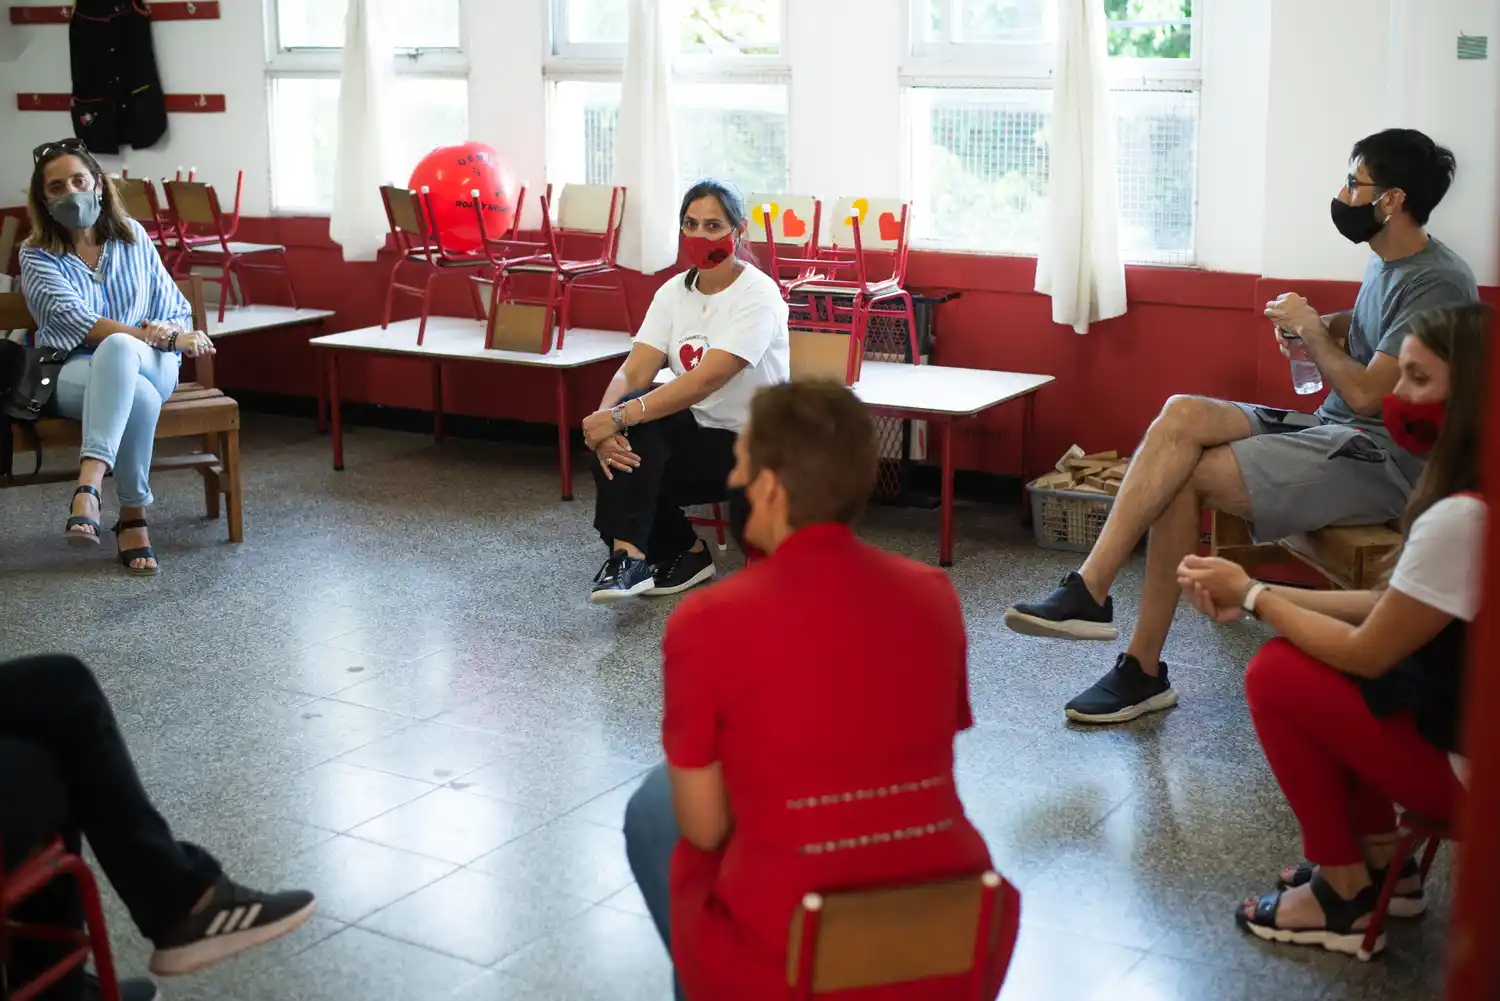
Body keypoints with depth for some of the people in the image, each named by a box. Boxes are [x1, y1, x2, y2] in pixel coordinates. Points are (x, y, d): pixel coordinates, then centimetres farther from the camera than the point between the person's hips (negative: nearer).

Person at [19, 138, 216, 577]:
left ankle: (88, 486, -44)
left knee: (118, 348, -39)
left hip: (150, 365, 1)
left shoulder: (133, 236, 11)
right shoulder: (37, 255, 4)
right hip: (75, 373, -1)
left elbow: (176, 310, 12)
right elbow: (71, 319, -12)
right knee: (140, 394, -39)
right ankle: (133, 516, -35)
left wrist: (171, 333, -15)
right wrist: (147, 335, -24)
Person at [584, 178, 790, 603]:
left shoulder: (757, 295, -17)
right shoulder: (674, 292, 3)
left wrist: (618, 418, -34)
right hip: (696, 427, 6)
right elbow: (634, 372, -7)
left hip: (748, 447, -6)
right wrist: (605, 419, -29)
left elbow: (706, 380, -29)